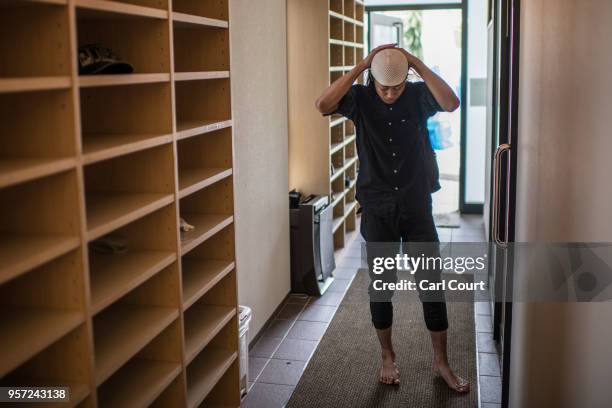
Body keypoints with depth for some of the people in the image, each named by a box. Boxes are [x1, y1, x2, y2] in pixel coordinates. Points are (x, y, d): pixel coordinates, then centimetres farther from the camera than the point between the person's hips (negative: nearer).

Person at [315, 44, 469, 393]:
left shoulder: (419, 95, -5)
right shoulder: (360, 99, -6)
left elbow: (452, 103, -24)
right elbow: (323, 106, -24)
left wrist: (418, 64, -23)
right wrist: (361, 66, -24)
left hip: (417, 207, 0)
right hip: (378, 210, 0)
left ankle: (441, 361, 21)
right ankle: (388, 357, 29)